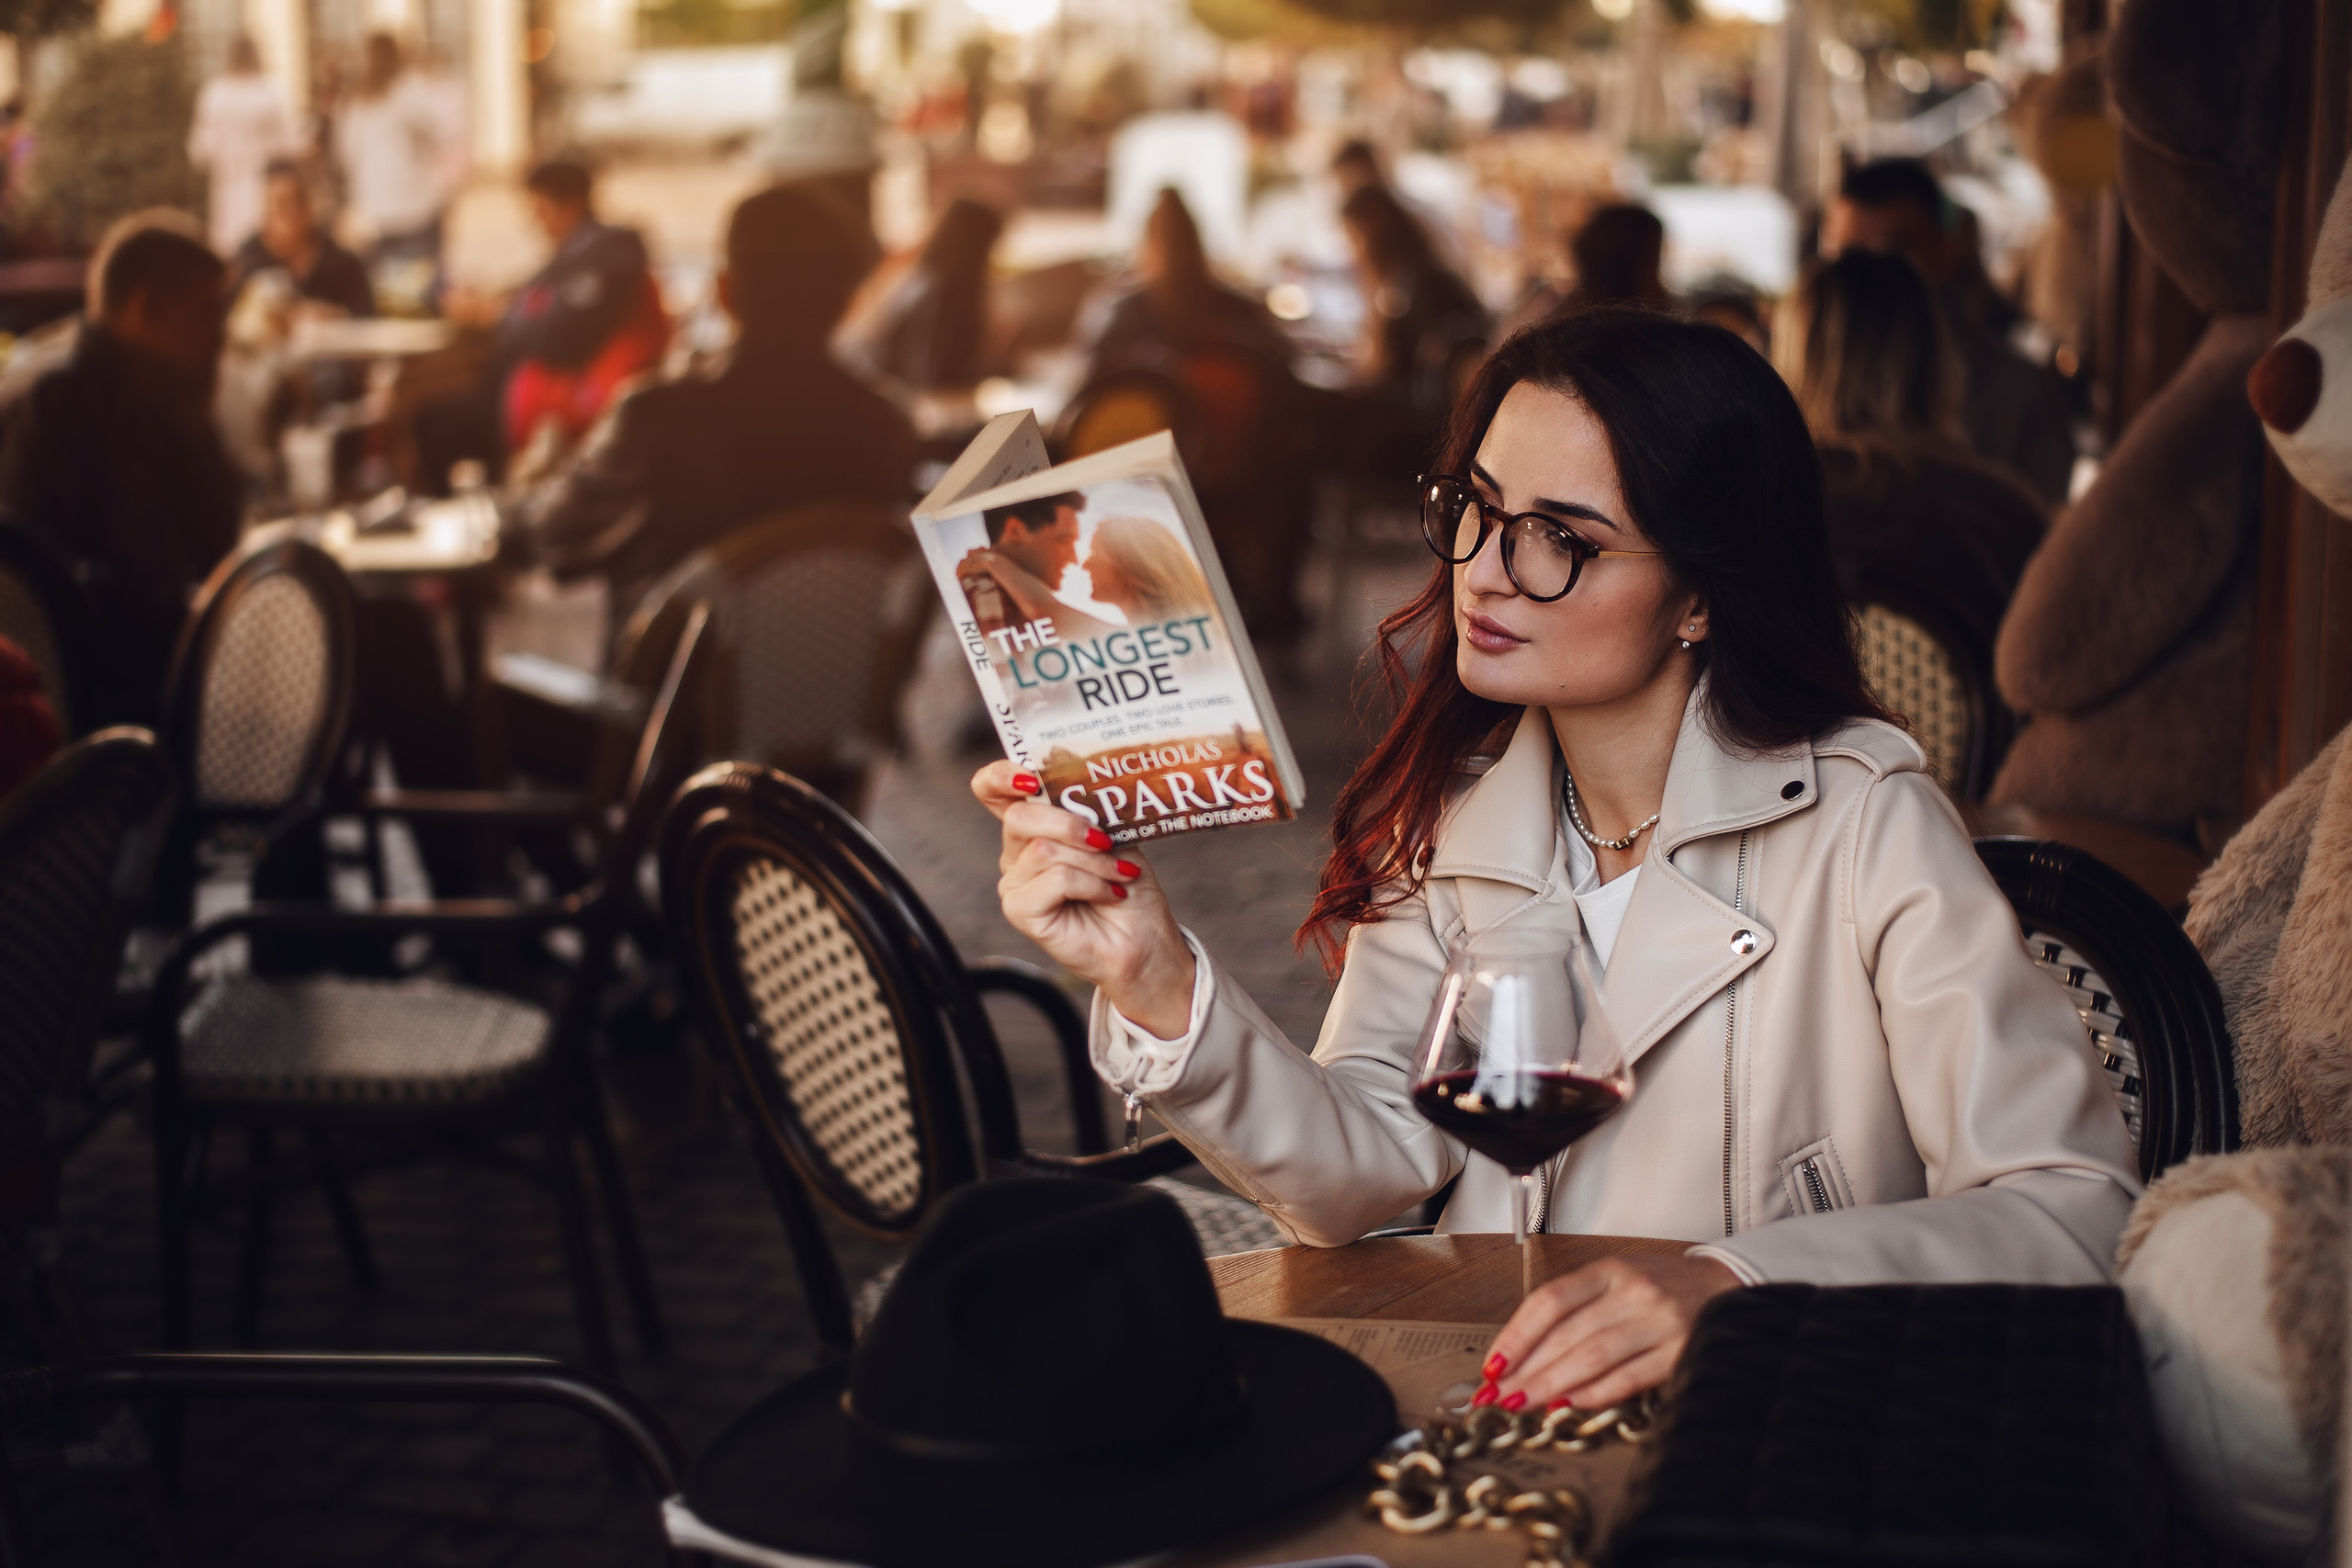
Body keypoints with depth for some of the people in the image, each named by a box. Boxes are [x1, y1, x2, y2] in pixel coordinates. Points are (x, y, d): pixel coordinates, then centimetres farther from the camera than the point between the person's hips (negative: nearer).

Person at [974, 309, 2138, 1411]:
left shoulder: (1862, 827, -14)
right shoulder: (1452, 809, 3)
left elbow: (2072, 1207, -18)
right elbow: (1362, 1175, -4)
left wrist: (1734, 1285, -32)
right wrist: (1160, 989, -21)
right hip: (1489, 1406, 3)